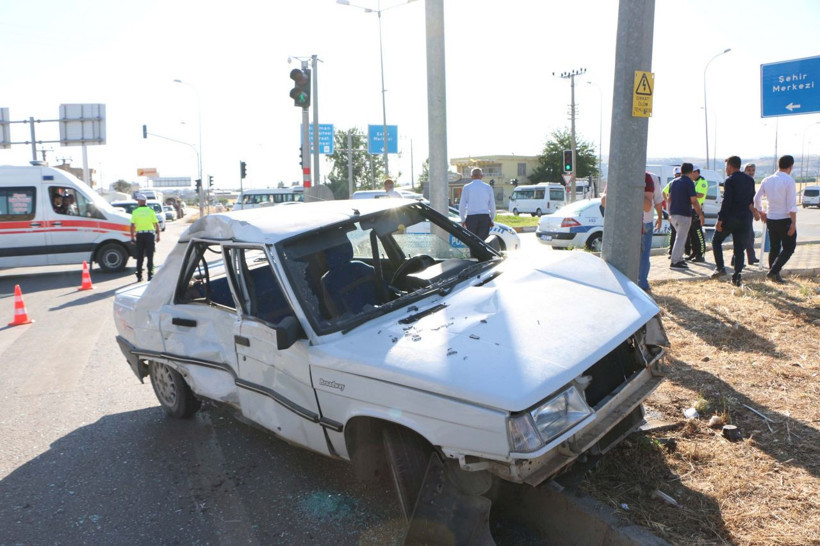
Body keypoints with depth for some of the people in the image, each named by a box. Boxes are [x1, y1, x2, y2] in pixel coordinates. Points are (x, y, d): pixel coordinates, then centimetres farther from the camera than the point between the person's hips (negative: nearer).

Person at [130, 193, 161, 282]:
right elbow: (156, 224, -2)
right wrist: (158, 235, 5)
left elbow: (132, 226, -3)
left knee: (139, 257, 9)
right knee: (150, 256, 3)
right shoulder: (150, 211, -1)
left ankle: (139, 276, 10)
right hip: (149, 234, -1)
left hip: (139, 235, 1)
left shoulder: (135, 211, -1)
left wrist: (132, 237, 4)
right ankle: (150, 275, -1)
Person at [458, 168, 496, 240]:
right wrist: (491, 219, 16)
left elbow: (462, 205, 1)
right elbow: (492, 205, 8)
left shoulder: (467, 187, 2)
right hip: (485, 217, 1)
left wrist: (463, 219, 10)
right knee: (483, 240, 1)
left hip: (471, 217, -1)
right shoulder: (488, 187, 7)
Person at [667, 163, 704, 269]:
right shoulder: (689, 183, -10)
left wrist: (670, 214, 23)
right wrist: (701, 214, -7)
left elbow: (669, 199, 17)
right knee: (681, 238, -3)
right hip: (684, 215, -7)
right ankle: (675, 262, -5)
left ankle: (679, 259, 18)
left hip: (673, 214, 7)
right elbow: (694, 201, -14)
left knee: (681, 236, 18)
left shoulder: (674, 182, 12)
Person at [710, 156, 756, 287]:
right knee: (739, 249, 8)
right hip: (745, 219, 6)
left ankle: (720, 267, 2)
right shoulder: (750, 180, 11)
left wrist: (720, 220, -16)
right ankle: (736, 277, 5)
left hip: (730, 217, -6)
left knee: (716, 241, 14)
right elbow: (752, 199, 17)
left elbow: (726, 202, -17)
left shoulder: (730, 181, -11)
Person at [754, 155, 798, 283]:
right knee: (788, 248, 4)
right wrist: (793, 223, -15)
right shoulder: (789, 180, -13)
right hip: (785, 220, -6)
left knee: (774, 248, 16)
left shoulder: (767, 180, 3)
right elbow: (792, 204, -17)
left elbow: (756, 199, 6)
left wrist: (761, 212, 22)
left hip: (770, 219, 6)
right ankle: (774, 271, -10)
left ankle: (774, 275, 19)